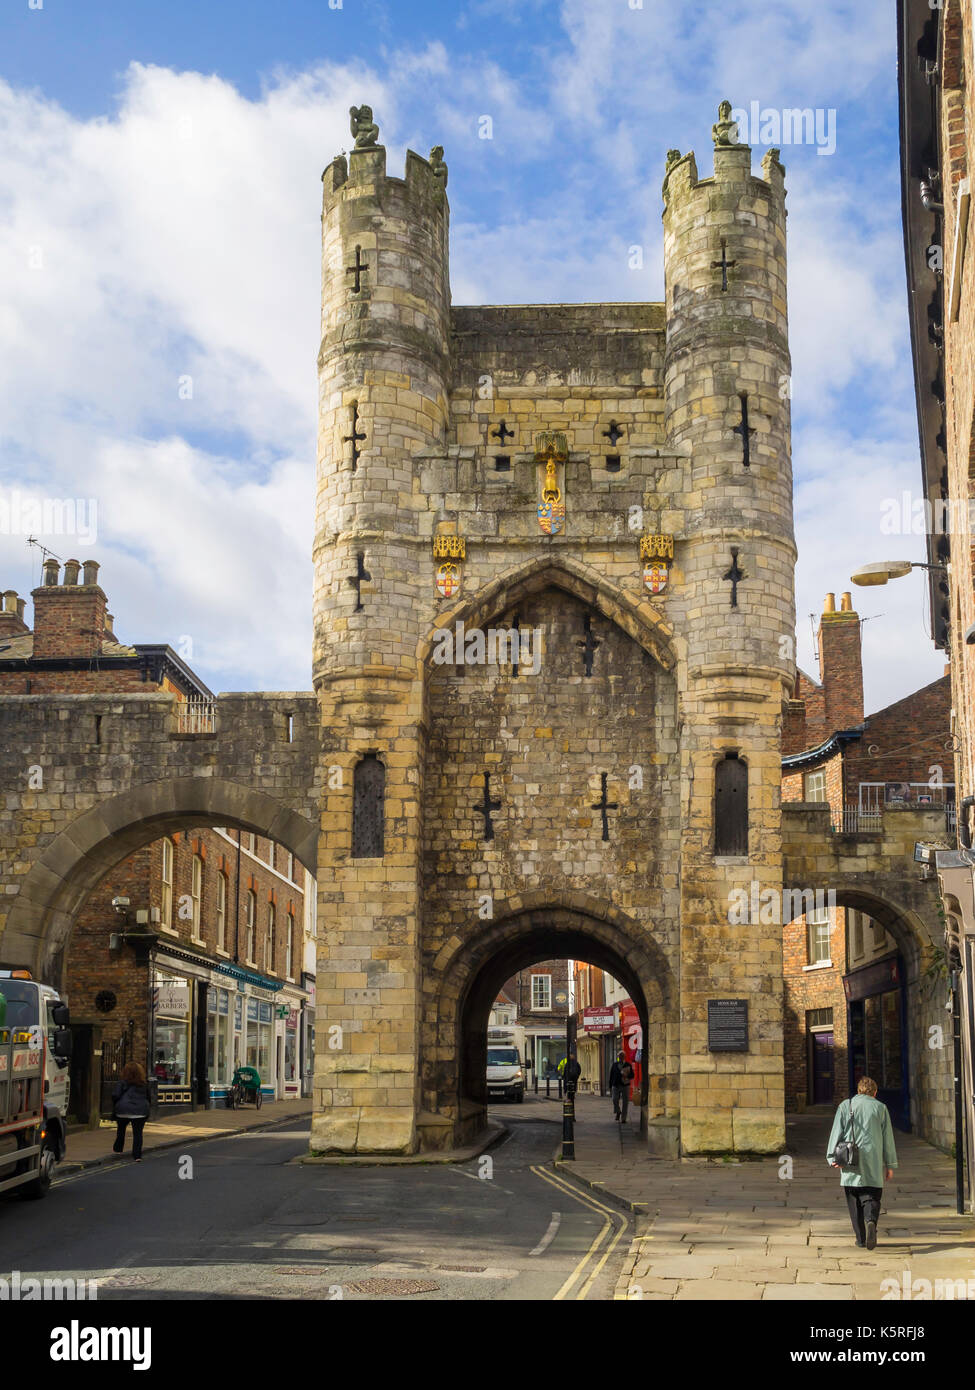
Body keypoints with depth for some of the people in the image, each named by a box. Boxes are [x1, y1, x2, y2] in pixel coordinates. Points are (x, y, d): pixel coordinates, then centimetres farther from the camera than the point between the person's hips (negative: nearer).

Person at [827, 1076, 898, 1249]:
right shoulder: (881, 1108, 8)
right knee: (872, 1197, 2)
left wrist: (832, 1157, -1)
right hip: (873, 1163, 0)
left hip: (850, 1162, 0)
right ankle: (871, 1221, -27)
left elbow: (836, 1132, 0)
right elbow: (888, 1138, 7)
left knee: (855, 1201, 8)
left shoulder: (845, 1106, 7)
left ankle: (861, 1238, 8)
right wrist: (890, 1165, 11)